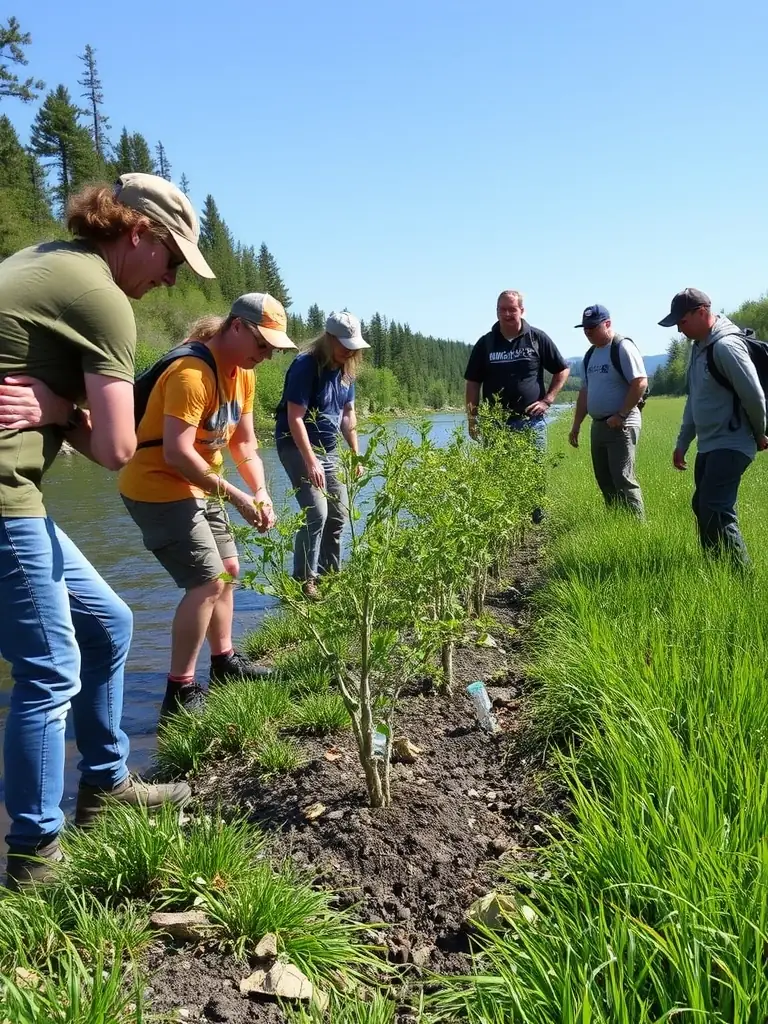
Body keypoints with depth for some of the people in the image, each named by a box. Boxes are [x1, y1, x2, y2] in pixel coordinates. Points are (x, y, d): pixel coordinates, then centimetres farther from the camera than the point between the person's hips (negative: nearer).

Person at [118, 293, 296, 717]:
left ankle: (224, 661, 34)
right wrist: (236, 496, -25)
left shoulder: (243, 373, 4)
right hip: (158, 488, -10)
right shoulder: (192, 373, -25)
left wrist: (261, 492, -10)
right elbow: (177, 453, -31)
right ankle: (179, 693, -7)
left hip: (197, 487, 10)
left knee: (226, 570, 18)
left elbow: (244, 442, 6)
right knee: (207, 582, -15)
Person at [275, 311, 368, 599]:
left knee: (338, 514, 7)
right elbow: (295, 418, -22)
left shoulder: (345, 370, 4)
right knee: (316, 513, -17)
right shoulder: (306, 366, -19)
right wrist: (311, 462, -26)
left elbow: (348, 414, 13)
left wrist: (356, 454, 8)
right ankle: (304, 580, -7)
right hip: (298, 446, -8)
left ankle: (329, 575, 19)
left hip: (329, 449, 8)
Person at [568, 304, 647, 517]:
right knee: (605, 482, 11)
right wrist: (576, 425, 18)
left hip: (621, 426, -8)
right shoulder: (590, 354, 16)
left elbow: (640, 382, -18)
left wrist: (621, 415, -18)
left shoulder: (622, 348, -10)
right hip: (598, 426, 9)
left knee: (623, 480, -11)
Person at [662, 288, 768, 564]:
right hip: (708, 445, 10)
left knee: (716, 513, -16)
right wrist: (682, 443, 19)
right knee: (703, 509, 14)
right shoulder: (699, 346, 12)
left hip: (730, 446, -10)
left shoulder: (725, 346, -20)